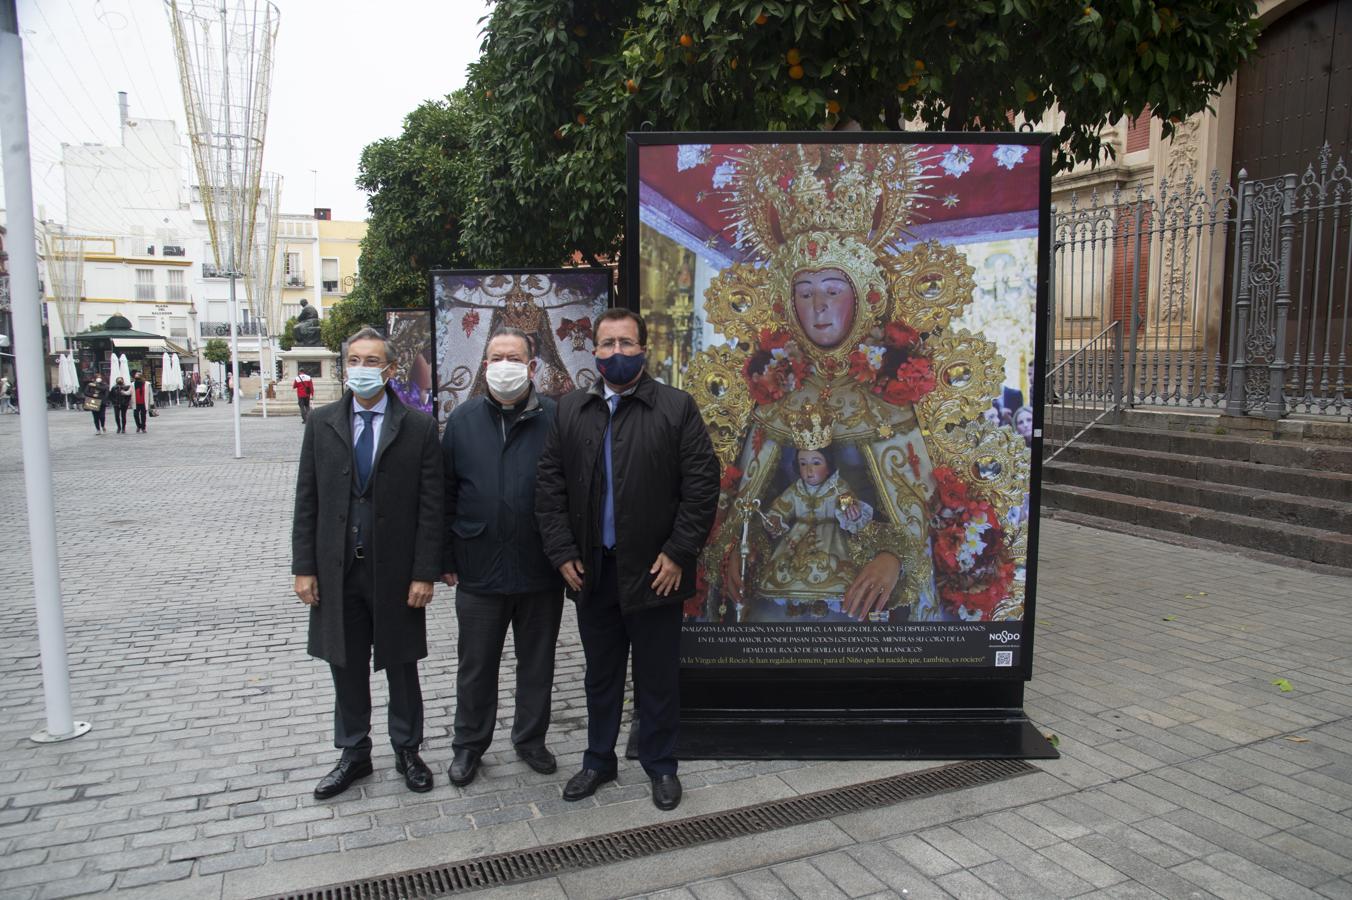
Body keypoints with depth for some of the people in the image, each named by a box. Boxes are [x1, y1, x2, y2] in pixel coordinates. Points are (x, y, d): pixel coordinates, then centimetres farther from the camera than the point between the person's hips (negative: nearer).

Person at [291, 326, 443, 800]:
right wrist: (304, 567, -1)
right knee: (346, 669, 15)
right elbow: (307, 500, 4)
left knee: (401, 668, 13)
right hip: (337, 570, 2)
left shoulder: (419, 427, -6)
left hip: (396, 570, -2)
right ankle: (353, 754, 33)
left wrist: (425, 573, -10)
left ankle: (407, 751, 32)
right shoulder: (321, 423, 3)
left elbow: (430, 506, -6)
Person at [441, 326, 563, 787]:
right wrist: (446, 559, 2)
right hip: (479, 571, 1)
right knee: (475, 666, 14)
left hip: (542, 571, -1)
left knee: (537, 663, 15)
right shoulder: (463, 419, 1)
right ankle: (469, 745, 33)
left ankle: (530, 739, 35)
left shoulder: (556, 418, -5)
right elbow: (445, 495, 4)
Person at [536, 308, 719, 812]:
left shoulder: (677, 408, -4)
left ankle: (661, 766, 28)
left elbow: (702, 485, -8)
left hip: (654, 571, -3)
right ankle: (598, 760, 34)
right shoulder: (570, 411, 6)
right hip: (591, 571, 3)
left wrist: (677, 553, -12)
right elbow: (550, 487, 5)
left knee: (657, 677, 10)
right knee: (601, 674, 17)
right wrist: (563, 553, -2)